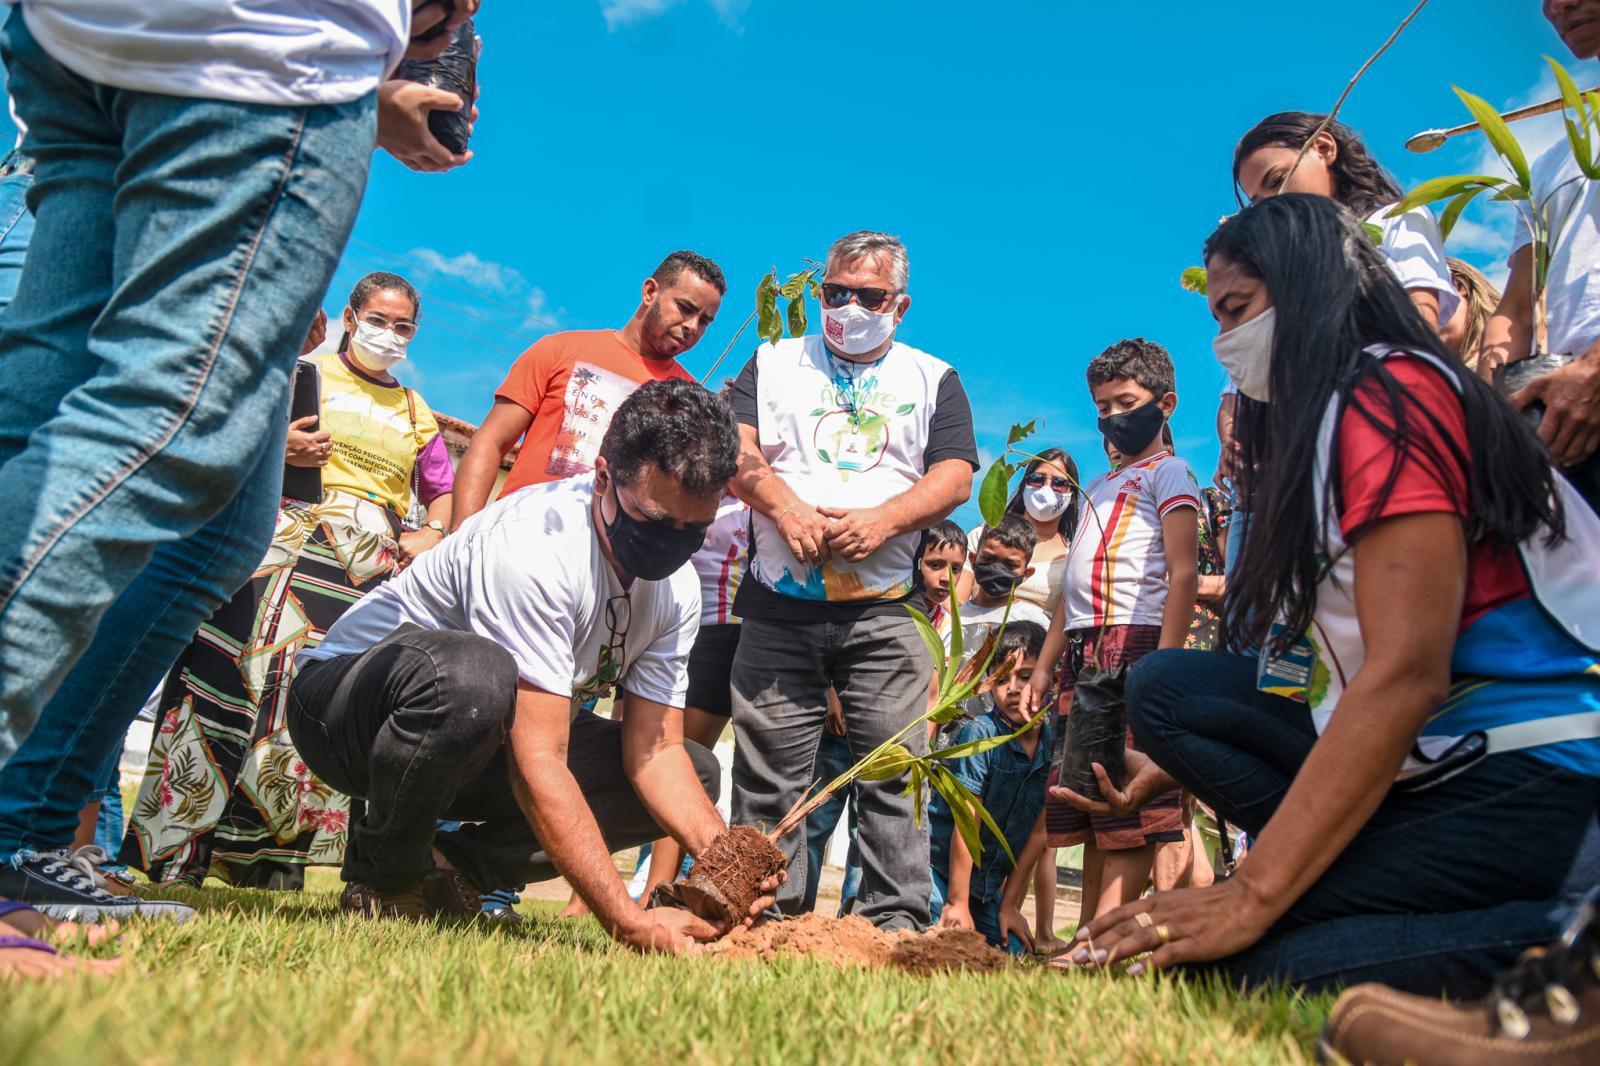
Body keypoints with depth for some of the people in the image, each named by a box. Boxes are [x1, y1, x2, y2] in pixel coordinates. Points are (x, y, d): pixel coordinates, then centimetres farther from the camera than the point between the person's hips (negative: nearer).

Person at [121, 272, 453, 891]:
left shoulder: (415, 411, 22)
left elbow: (445, 491, 26)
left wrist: (433, 533, 6)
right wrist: (274, 449, -10)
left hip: (374, 568, 3)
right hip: (288, 538, -3)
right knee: (241, 677, -13)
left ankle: (277, 863, -1)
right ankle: (180, 857, -7)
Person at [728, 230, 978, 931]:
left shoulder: (933, 380, 16)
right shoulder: (774, 364, 18)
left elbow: (955, 477, 3)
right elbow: (734, 451, 4)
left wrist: (881, 519, -13)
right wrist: (786, 507, -14)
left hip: (884, 608, 0)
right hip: (779, 606, 1)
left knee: (892, 770, -4)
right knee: (766, 777, 2)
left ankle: (895, 921, 3)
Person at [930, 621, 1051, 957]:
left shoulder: (1053, 744, -3)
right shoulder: (980, 734, -17)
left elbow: (1035, 832, 2)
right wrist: (957, 902, -17)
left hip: (987, 885, 6)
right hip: (940, 866, -5)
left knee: (1014, 954, -3)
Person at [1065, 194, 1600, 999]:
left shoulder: (1390, 389, -12)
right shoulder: (1321, 426, 19)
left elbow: (1406, 672, -22)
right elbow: (1348, 667, 17)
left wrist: (1253, 894, -22)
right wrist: (1182, 763, 10)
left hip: (1533, 774, -10)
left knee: (1234, 956, -17)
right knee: (1166, 685, 3)